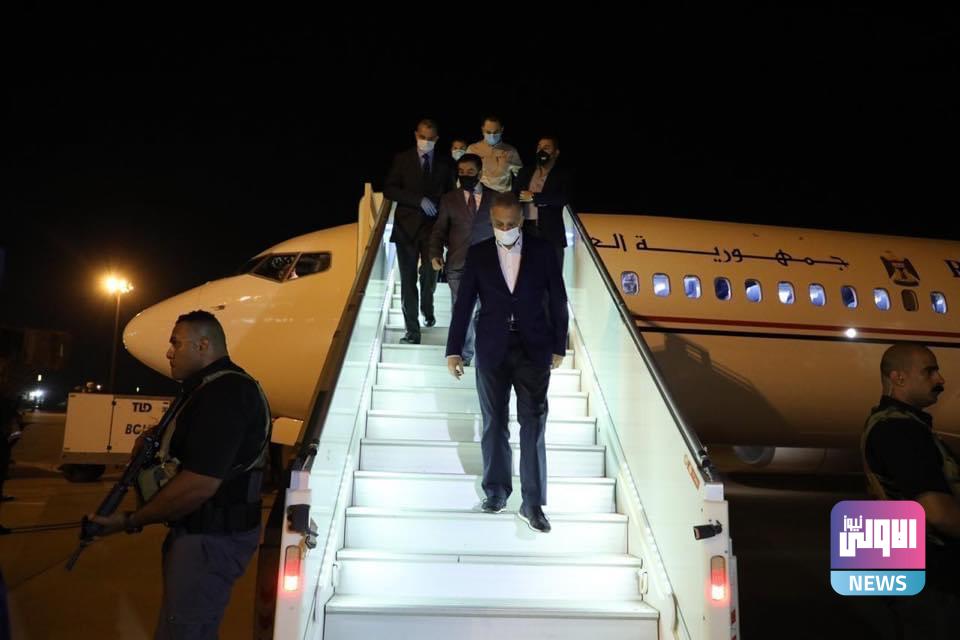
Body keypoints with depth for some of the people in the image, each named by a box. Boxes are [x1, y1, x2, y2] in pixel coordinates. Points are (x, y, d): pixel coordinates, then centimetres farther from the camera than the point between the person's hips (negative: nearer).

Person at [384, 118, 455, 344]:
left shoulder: (444, 163, 8)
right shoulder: (402, 159, 4)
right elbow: (389, 190, -4)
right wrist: (419, 200, -14)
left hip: (433, 226, 1)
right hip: (407, 226, -1)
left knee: (430, 274, -5)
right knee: (408, 280, -1)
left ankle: (427, 310, 28)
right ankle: (412, 330, 6)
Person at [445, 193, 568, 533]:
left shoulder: (542, 252, 0)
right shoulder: (478, 254, 2)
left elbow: (558, 300, 4)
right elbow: (463, 303, 3)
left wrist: (558, 347, 3)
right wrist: (453, 350, 1)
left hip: (533, 349, -1)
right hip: (492, 350, 1)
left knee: (533, 425, -2)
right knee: (494, 423, 10)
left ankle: (533, 504, 3)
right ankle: (496, 490, 25)